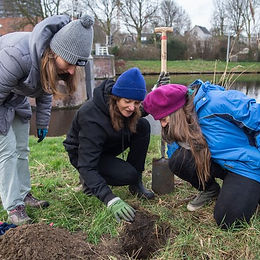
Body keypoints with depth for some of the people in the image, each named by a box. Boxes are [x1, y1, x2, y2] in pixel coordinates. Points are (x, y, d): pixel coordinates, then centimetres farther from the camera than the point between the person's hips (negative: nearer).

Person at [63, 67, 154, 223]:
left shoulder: (124, 108, -19)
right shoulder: (92, 118, -38)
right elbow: (86, 166, -40)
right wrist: (111, 199, -50)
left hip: (108, 146, 7)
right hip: (83, 153, -6)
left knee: (143, 126, -17)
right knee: (128, 174, -28)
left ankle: (136, 183, -7)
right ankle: (90, 182, 2)